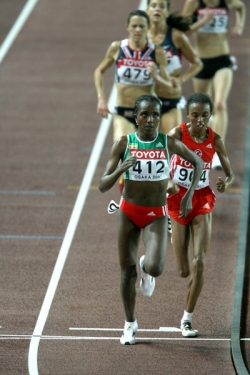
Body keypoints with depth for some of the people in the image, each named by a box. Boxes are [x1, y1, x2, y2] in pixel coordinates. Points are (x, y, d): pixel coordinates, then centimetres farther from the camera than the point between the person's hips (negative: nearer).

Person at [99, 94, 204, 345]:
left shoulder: (169, 143, -7)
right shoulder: (123, 144, -8)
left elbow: (198, 162, 11)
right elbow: (103, 186, -8)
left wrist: (189, 195, 3)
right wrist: (120, 169, -27)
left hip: (156, 215, -1)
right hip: (128, 211, 1)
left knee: (155, 268, -21)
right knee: (127, 270, 6)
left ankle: (146, 270, 19)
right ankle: (130, 324, 26)